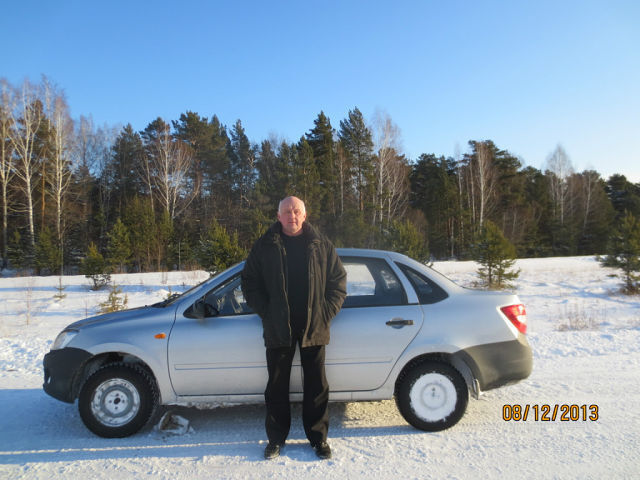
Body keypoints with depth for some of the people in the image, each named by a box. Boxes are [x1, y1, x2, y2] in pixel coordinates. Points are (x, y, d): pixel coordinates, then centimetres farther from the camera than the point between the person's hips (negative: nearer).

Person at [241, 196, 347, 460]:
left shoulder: (321, 245, 4)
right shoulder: (264, 246, 3)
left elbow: (338, 280, 8)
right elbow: (250, 282, 7)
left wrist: (327, 312, -2)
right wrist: (266, 312, -2)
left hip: (314, 328, 0)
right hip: (278, 329, 0)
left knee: (316, 385, 10)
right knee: (277, 386, 10)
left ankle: (318, 437, 26)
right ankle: (276, 438, 28)